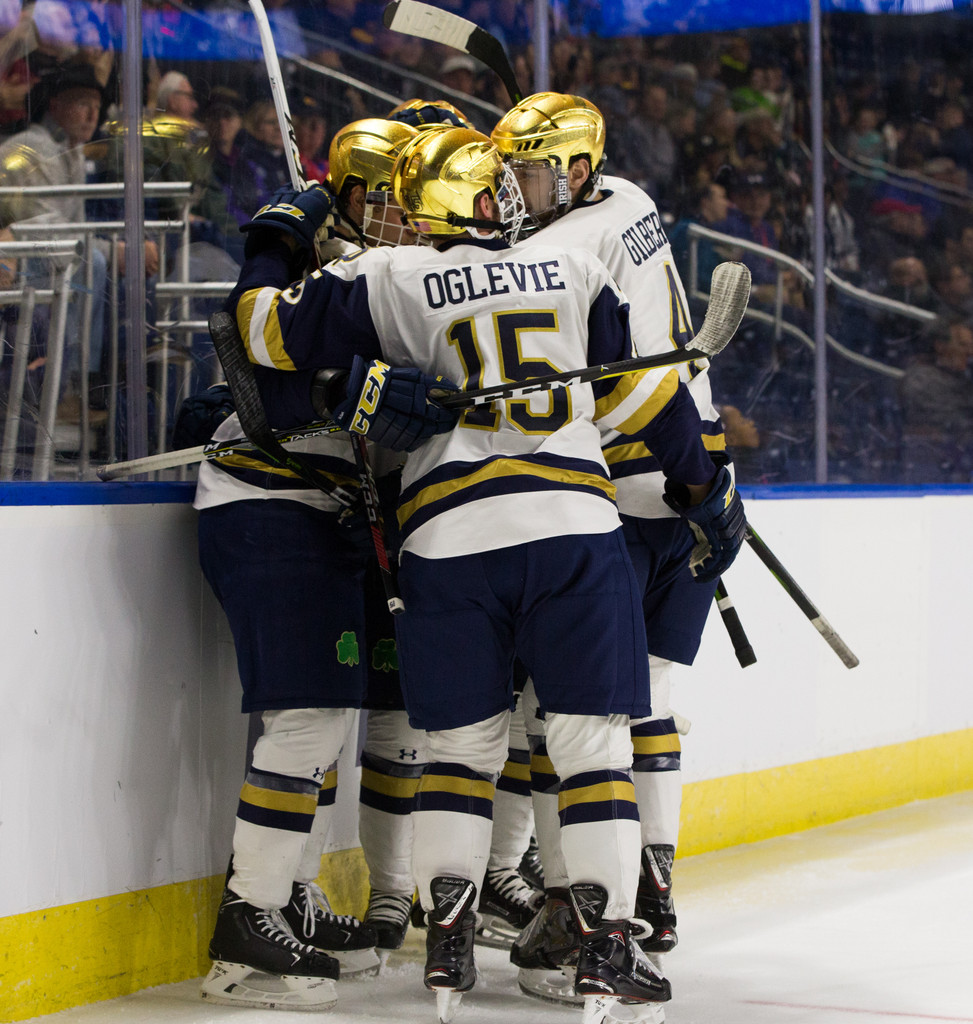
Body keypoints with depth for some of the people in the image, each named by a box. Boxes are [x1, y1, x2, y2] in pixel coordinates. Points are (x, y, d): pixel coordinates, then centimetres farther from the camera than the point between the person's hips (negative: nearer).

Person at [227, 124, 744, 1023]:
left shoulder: (385, 281, 6)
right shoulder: (574, 271, 12)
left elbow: (271, 331, 8)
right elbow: (644, 397, 15)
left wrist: (274, 247, 27)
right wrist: (709, 490, 25)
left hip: (449, 537, 0)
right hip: (572, 524, 0)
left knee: (463, 744, 12)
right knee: (593, 739, 5)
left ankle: (446, 946, 7)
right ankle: (607, 947, 0)